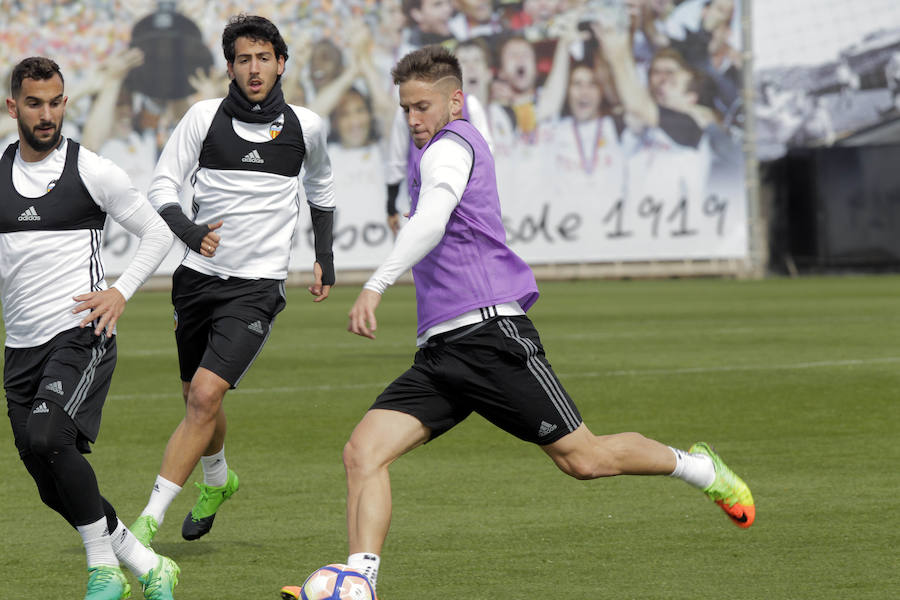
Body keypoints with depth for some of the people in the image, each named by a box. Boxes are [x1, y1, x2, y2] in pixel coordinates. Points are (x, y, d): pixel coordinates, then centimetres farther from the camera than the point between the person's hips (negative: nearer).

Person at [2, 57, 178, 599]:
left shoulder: (92, 171, -2)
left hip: (81, 335, -5)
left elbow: (159, 233, 5)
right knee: (54, 486, 3)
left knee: (47, 438, -28)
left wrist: (121, 292, -8)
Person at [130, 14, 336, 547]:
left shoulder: (305, 126, 1)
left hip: (257, 286, -2)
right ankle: (217, 483, 48)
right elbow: (163, 186, -1)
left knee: (205, 396, -18)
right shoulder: (206, 117, -1)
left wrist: (325, 257, 25)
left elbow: (320, 185, 22)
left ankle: (150, 521, -18)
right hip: (200, 277, 2)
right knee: (197, 398, 16)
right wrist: (188, 229, -20)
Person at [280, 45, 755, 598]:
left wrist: (377, 286, -35)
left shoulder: (450, 147, -6)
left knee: (584, 459, -3)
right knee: (363, 452, -11)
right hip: (439, 352, 9)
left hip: (490, 334, -9)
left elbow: (432, 223, -25)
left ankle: (697, 466, 21)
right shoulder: (434, 150, 22)